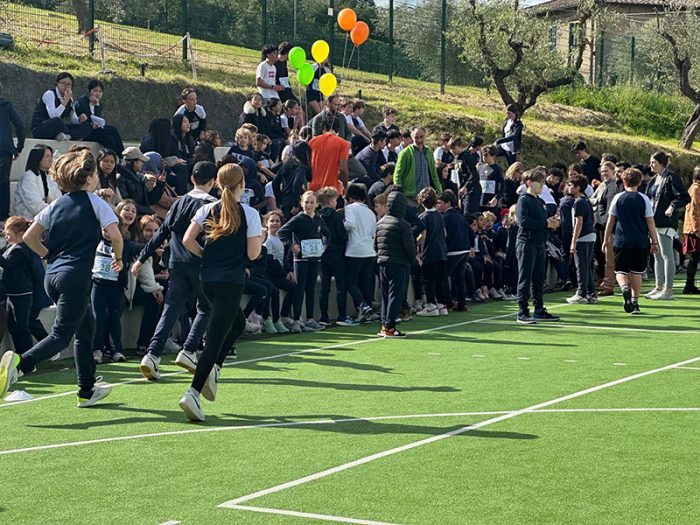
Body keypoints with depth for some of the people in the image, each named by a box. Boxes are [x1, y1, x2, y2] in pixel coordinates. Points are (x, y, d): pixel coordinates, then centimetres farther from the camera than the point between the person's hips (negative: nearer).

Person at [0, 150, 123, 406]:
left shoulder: (56, 205, 14)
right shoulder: (94, 202, -2)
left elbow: (29, 236, 13)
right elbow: (114, 234, -12)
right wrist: (117, 257, 6)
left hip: (53, 276, 7)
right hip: (76, 276, -7)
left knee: (86, 327, 20)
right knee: (61, 335, -10)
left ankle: (87, 391, 22)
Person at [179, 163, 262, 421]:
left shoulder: (207, 210, 4)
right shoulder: (249, 214, -8)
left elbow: (187, 240, -2)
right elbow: (253, 254, -9)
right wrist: (260, 240, 11)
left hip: (208, 279, 6)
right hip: (231, 281, -6)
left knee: (238, 323, 27)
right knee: (215, 338, -6)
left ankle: (213, 368, 10)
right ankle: (192, 393, -15)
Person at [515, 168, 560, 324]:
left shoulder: (540, 201, 19)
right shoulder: (523, 200, -8)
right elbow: (524, 222, -20)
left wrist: (551, 222, 0)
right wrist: (545, 223, -17)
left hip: (539, 244, 9)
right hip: (526, 243, -9)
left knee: (538, 280, 12)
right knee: (525, 279, -6)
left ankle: (539, 311, 18)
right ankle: (522, 313, -5)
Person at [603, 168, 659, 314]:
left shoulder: (618, 198, 0)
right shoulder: (644, 199, -1)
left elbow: (610, 221, 4)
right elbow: (650, 223, -1)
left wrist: (606, 241, 13)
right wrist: (655, 242, 7)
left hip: (621, 241, 0)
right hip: (640, 242, 0)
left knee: (620, 271, 6)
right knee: (636, 272, 11)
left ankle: (625, 287, -24)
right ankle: (635, 302, 10)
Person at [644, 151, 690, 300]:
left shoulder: (671, 178, -10)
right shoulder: (654, 180, 15)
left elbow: (685, 197, -15)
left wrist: (672, 206, -25)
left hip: (666, 222, -9)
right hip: (654, 222, 9)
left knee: (666, 255, -7)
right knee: (657, 255, 13)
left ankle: (668, 290, -4)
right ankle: (659, 288, 20)